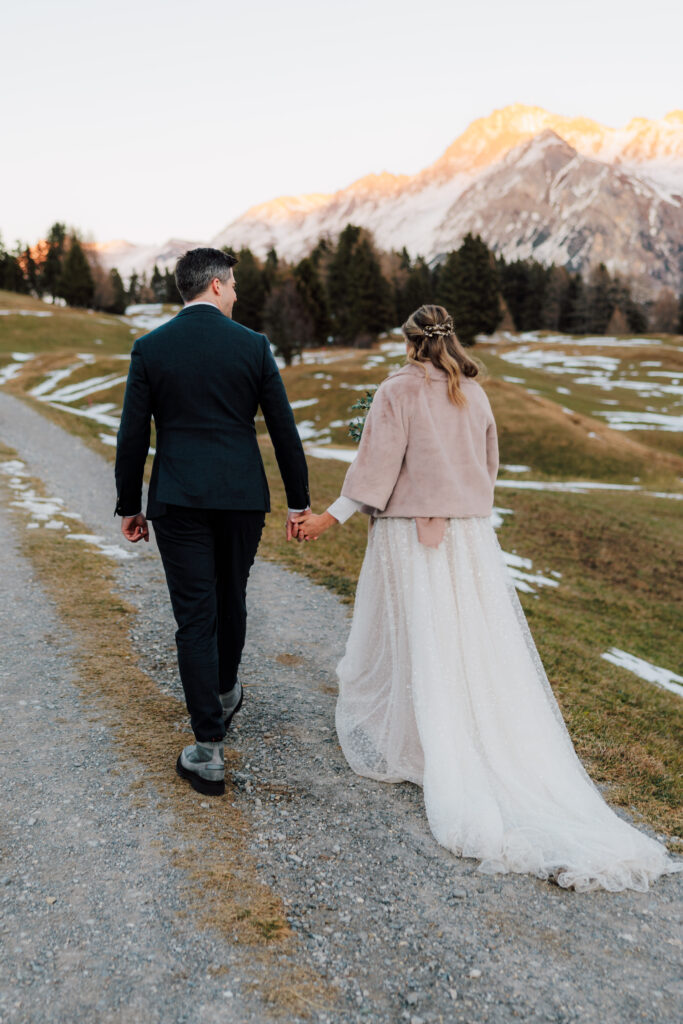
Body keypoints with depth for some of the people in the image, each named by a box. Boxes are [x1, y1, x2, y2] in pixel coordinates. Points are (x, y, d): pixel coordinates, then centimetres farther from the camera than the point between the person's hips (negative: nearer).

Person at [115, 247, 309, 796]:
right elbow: (283, 428, -1)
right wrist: (299, 501, 7)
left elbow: (133, 435, -1)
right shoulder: (253, 345, -1)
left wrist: (129, 505, 10)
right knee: (231, 600, 21)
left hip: (178, 501, -1)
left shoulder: (149, 348, -1)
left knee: (195, 617, 1)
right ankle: (226, 693, 45)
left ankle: (209, 751, 3)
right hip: (242, 498, 1)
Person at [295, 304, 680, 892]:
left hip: (409, 537, -4)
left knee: (415, 649, 5)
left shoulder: (397, 391, -7)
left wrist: (331, 517, -11)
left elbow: (378, 464, -14)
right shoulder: (474, 394, 9)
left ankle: (404, 745, 17)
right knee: (480, 650, 8)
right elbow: (489, 468, 15)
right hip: (471, 535, 4)